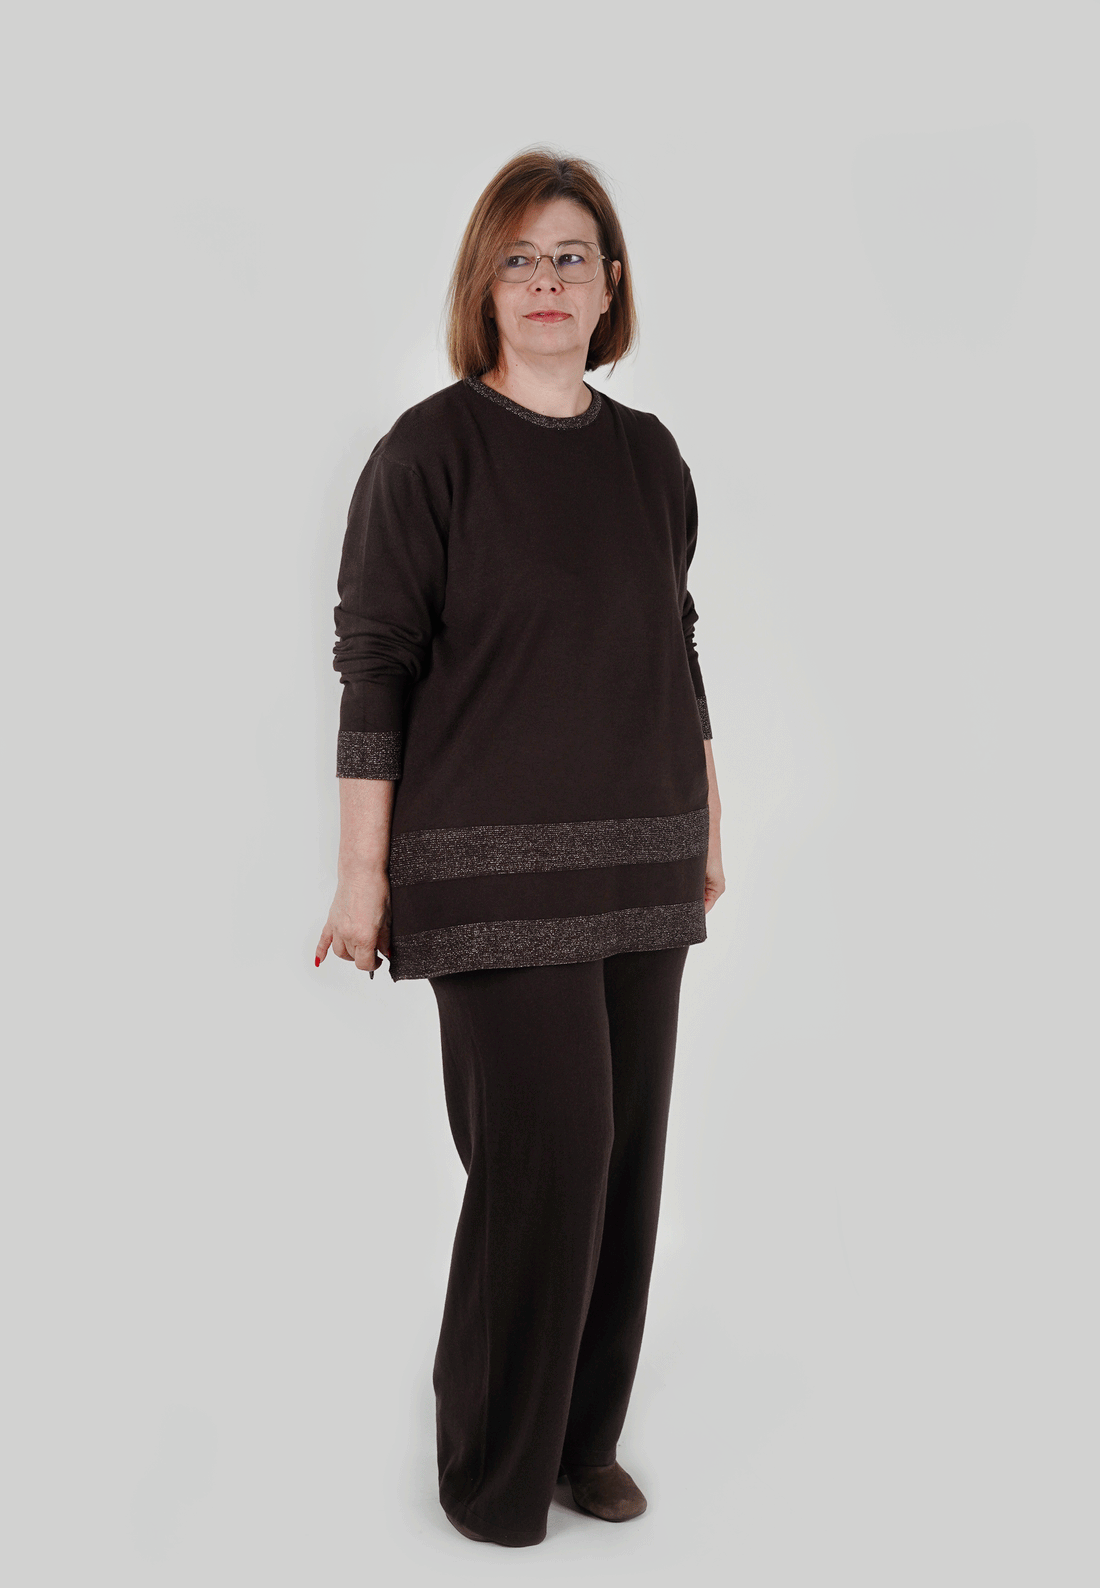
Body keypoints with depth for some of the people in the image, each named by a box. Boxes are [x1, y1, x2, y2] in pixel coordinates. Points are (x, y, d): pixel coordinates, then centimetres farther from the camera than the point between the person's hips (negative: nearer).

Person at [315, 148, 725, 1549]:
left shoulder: (648, 457, 10)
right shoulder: (430, 450, -6)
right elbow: (373, 667, -7)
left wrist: (706, 830, 16)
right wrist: (363, 873, -10)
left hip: (639, 858, 6)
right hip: (499, 859, -5)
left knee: (623, 1146, 8)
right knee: (547, 1145, -7)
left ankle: (583, 1434, 27)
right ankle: (490, 1471, 15)